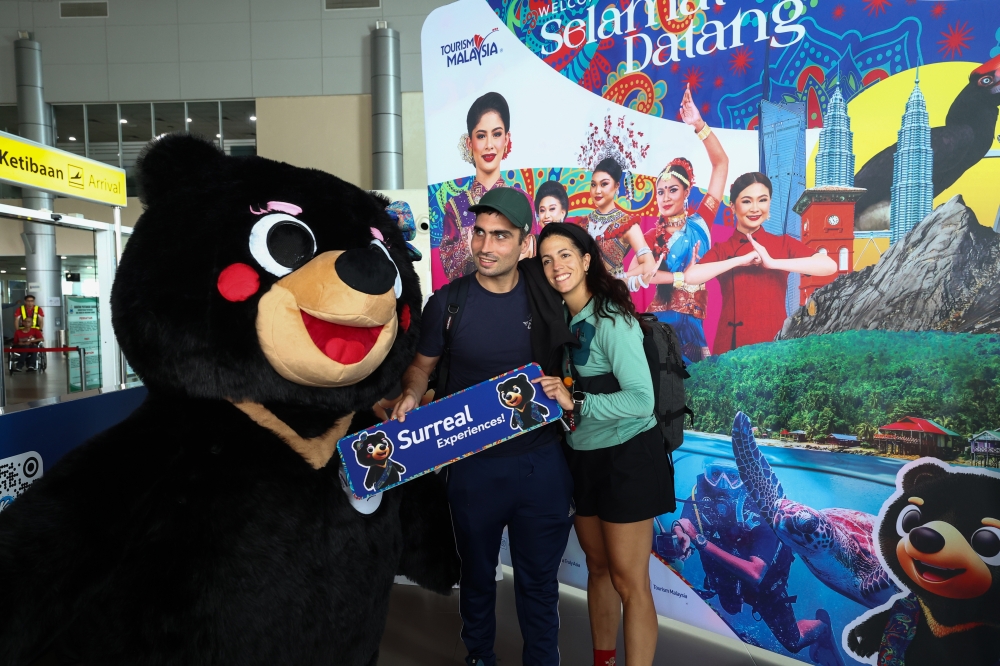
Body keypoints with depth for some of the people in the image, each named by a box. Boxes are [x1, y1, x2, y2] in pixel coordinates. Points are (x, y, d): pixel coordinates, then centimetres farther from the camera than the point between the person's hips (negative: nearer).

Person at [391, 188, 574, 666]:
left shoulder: (547, 296, -2)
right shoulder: (447, 301, -6)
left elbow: (569, 361, 11)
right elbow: (422, 364, 6)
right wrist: (411, 393, -14)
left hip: (541, 460, 1)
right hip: (474, 464, 0)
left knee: (539, 580, 15)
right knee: (477, 573, 20)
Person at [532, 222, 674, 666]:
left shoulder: (611, 318, -17)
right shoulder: (565, 319, 6)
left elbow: (641, 399, -23)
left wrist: (575, 402, -25)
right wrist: (555, 395, -5)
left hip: (626, 458, -7)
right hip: (583, 458, 8)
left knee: (629, 582, 2)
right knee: (598, 567, 20)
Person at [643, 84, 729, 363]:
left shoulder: (700, 222, 4)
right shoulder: (650, 237, 4)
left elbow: (721, 163, -1)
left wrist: (699, 125, -8)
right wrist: (682, 277, -16)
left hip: (693, 321, 1)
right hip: (661, 319, -1)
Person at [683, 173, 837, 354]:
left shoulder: (784, 244, 2)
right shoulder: (721, 250, 1)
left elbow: (829, 266, -13)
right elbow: (690, 277, -18)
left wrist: (772, 262, -19)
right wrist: (741, 260, -18)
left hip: (776, 342, 0)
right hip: (732, 345, 0)